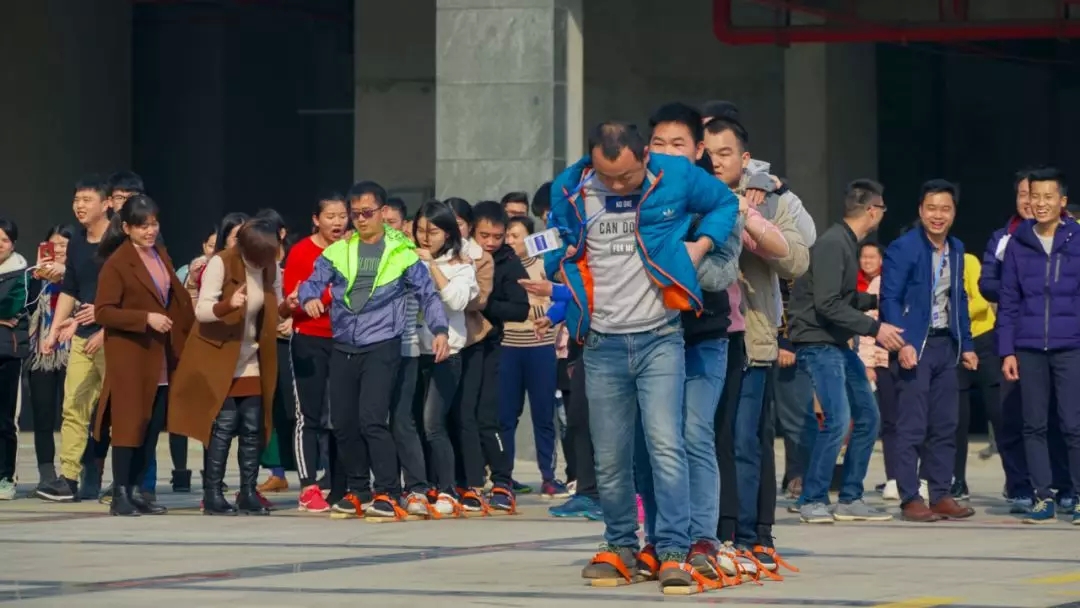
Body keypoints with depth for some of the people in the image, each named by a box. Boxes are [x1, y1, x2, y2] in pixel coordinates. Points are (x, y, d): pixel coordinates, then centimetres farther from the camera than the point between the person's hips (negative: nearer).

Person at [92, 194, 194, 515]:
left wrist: (190, 337, 9)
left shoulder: (161, 256, 12)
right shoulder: (117, 263, -10)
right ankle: (119, 495, -2)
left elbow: (178, 299, 20)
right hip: (130, 356, -7)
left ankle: (135, 489, 14)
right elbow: (103, 312, -15)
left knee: (154, 424, 7)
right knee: (130, 422, -6)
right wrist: (146, 318, -23)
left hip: (162, 356, 7)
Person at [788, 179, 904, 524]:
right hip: (818, 343, -10)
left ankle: (851, 498, 16)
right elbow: (827, 304, -23)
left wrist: (878, 300, 37)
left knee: (867, 416, 10)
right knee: (837, 419, -17)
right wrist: (874, 328, -22)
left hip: (838, 344, 10)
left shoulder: (848, 244, 14)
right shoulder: (833, 245, -17)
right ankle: (812, 501, -6)